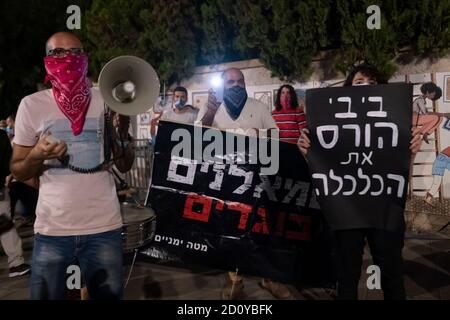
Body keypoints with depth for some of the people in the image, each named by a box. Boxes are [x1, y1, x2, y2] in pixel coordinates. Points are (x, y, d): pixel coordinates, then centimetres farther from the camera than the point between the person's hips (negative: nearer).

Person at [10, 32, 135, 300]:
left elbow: (125, 166, 6)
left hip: (104, 227, 1)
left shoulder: (107, 100, 3)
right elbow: (18, 172, 6)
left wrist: (123, 130, -11)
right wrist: (37, 156, -15)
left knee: (109, 295, 10)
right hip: (51, 229, 0)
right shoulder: (32, 105, -1)